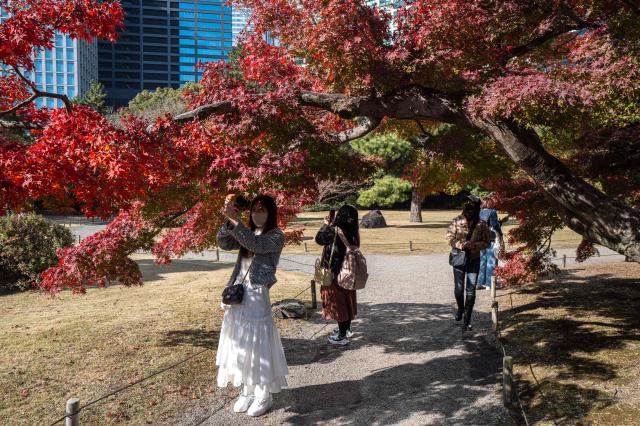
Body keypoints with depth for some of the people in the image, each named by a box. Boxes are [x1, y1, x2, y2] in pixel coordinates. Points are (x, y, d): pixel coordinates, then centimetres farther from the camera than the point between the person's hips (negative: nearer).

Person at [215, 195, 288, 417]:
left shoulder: (276, 236, -7)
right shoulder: (247, 233, 13)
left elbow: (256, 245, -24)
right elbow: (224, 243, 1)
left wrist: (236, 221, -27)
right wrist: (228, 221, -14)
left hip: (257, 295, -7)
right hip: (238, 294, 7)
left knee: (258, 344, 0)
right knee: (241, 344, 12)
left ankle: (264, 396, 15)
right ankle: (248, 391, 27)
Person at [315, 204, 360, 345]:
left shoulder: (336, 231, -24)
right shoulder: (352, 233, -2)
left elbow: (319, 239, -9)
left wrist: (326, 225, 3)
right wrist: (331, 225, 11)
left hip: (335, 273, -7)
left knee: (338, 302, 3)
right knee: (346, 300, 19)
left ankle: (342, 336, 12)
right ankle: (346, 329, 34)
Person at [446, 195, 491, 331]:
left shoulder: (481, 224, -3)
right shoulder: (457, 221, -3)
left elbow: (486, 242, 0)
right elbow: (450, 237, -1)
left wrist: (474, 245, -18)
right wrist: (460, 244, -19)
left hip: (474, 260, 0)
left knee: (471, 291, 1)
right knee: (458, 289, 4)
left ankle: (467, 320, 11)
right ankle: (460, 309, 35)